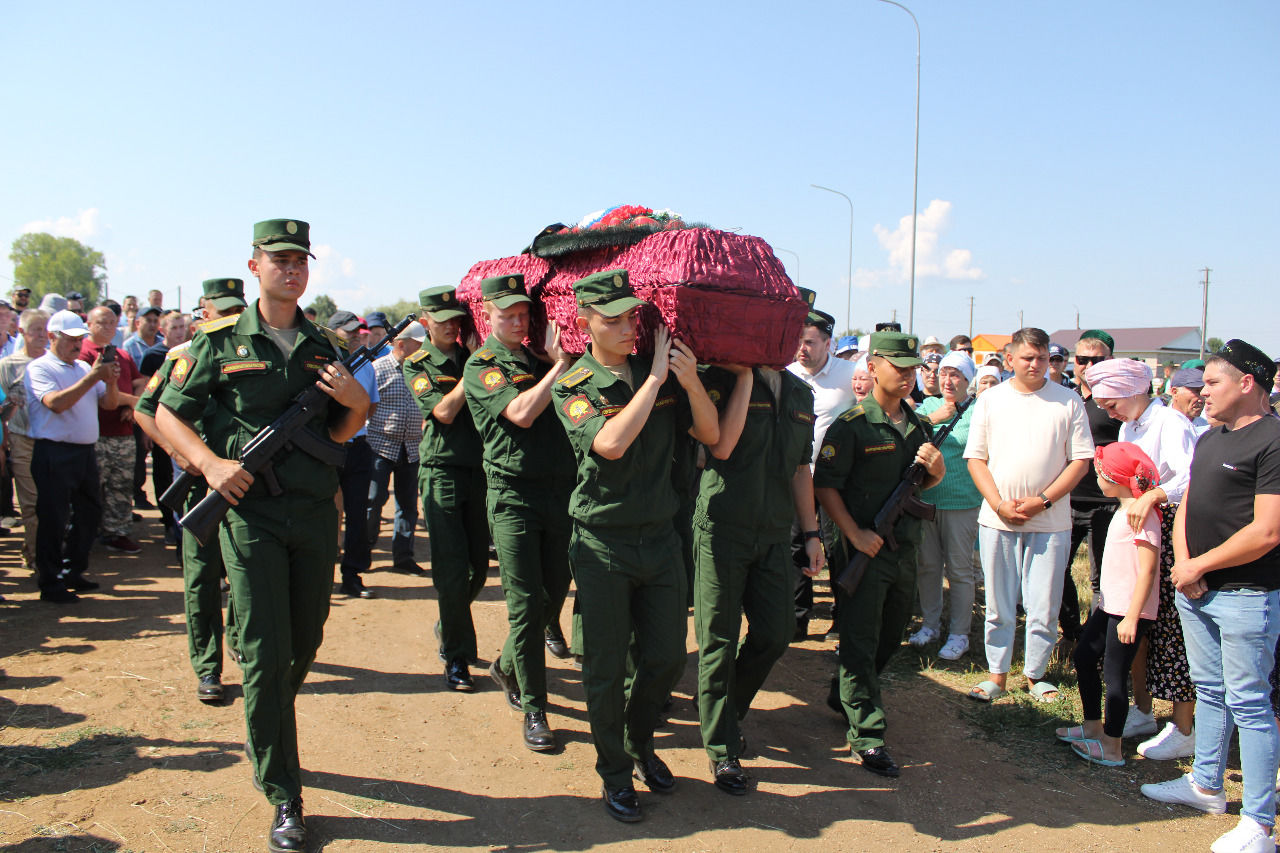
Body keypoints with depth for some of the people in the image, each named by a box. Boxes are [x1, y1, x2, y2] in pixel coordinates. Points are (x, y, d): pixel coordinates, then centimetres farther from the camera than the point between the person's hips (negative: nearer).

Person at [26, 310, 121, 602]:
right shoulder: (39, 368, -6)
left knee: (89, 512, 13)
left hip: (85, 451, 7)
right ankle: (50, 583, 8)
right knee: (53, 520, -1)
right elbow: (56, 403, -21)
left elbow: (109, 403, 11)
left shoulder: (84, 367, 15)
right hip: (54, 454, -7)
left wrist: (110, 381, -9)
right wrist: (92, 377, -23)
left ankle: (73, 572, 28)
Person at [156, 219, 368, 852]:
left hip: (316, 512, 4)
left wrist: (356, 404, -9)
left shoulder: (322, 346, 9)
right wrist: (210, 462, -13)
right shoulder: (220, 342, -1)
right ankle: (283, 798, 7)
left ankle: (267, 740, 42)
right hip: (251, 511, -4)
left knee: (306, 644, 15)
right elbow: (169, 413, 2)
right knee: (265, 655, -3)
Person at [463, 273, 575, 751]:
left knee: (554, 596, 12)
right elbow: (521, 412, -17)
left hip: (560, 491, 6)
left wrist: (560, 360, 2)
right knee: (526, 604, -4)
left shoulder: (541, 360, 16)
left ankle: (507, 668, 36)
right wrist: (559, 366, -9)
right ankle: (533, 710, 6)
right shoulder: (481, 366, -2)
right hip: (514, 493, -6)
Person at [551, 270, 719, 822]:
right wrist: (656, 376, -20)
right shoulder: (574, 387, -9)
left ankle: (640, 742, 39)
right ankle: (615, 774, 26)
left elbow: (710, 435, 2)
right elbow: (611, 444, -26)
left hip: (660, 537, 4)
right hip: (604, 545, -4)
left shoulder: (662, 373, 3)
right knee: (607, 669, 5)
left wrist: (692, 383, -16)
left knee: (667, 658, 11)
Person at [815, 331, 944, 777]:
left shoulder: (918, 425, 11)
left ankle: (845, 697, 40)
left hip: (905, 547, 8)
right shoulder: (852, 426, -11)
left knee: (891, 635, 19)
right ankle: (867, 735, 3)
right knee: (860, 641, -2)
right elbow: (825, 485, -14)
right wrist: (855, 534, -19)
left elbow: (931, 482, 21)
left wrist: (935, 467, -3)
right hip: (864, 549, -8)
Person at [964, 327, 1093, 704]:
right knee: (998, 605, 8)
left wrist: (1043, 501, -10)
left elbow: (1081, 460, 0)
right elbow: (975, 459, 4)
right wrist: (999, 505, -8)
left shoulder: (1068, 402, 2)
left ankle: (1035, 673, 22)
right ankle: (997, 674, 21)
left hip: (1050, 521, -1)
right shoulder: (990, 400, 5)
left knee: (1044, 606, 4)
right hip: (997, 519, 1)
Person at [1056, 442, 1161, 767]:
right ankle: (1093, 726, 30)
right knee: (1083, 657, 16)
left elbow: (1148, 570, -23)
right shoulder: (1124, 511, 12)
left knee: (1115, 673, -3)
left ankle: (1111, 748, 8)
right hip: (1110, 605, 10)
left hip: (1129, 611, -10)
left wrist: (1132, 617, -23)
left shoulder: (1142, 515, -19)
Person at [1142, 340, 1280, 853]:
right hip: (1196, 590, 9)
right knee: (1209, 690, 19)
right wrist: (1182, 563, -1)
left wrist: (1198, 566, -12)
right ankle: (1205, 786, 34)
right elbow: (1186, 508, 16)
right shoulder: (1209, 439, 13)